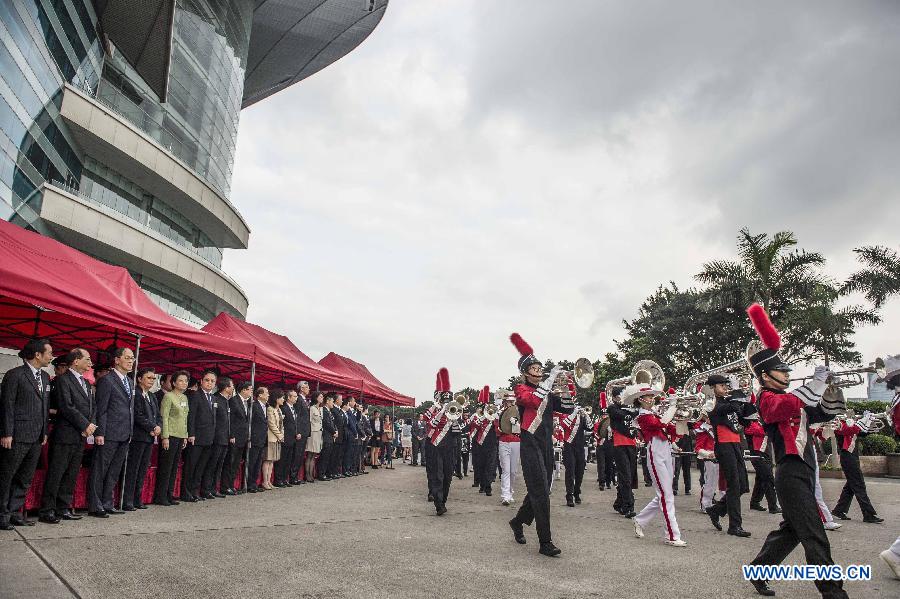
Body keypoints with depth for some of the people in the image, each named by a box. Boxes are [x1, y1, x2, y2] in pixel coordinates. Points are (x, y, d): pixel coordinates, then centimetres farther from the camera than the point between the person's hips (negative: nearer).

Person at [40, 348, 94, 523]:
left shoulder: (86, 383, 18)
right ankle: (47, 511, 6)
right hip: (65, 436, -8)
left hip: (81, 436, 8)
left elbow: (92, 407, 17)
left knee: (71, 475, 11)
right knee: (55, 474, -1)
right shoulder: (62, 379, -8)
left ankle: (64, 509, 19)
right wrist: (85, 425, -13)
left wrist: (91, 425, -1)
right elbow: (66, 407, -16)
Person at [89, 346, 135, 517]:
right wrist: (99, 433, -16)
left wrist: (130, 431, 14)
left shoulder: (129, 381, 16)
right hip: (109, 435, -8)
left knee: (114, 472, 14)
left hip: (125, 435, 8)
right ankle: (94, 507, 9)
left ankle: (107, 504, 22)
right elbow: (101, 410, -12)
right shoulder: (107, 380, -8)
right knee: (99, 471, 2)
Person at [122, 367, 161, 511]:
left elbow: (158, 416, 18)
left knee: (143, 470, 10)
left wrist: (158, 427, -2)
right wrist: (153, 427, -12)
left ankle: (137, 500, 15)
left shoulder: (152, 397, 19)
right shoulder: (135, 394, -8)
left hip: (150, 438, 8)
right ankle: (127, 502, 0)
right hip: (138, 437, -8)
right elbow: (138, 416, -16)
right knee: (132, 470, -4)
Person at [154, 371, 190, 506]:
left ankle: (169, 495, 15)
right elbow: (164, 417, -12)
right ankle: (160, 497, 4)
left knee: (174, 467, 9)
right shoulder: (168, 396, -7)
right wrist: (165, 437, -16)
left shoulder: (185, 398, 15)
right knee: (165, 467, -3)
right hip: (170, 436, -7)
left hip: (180, 436, 7)